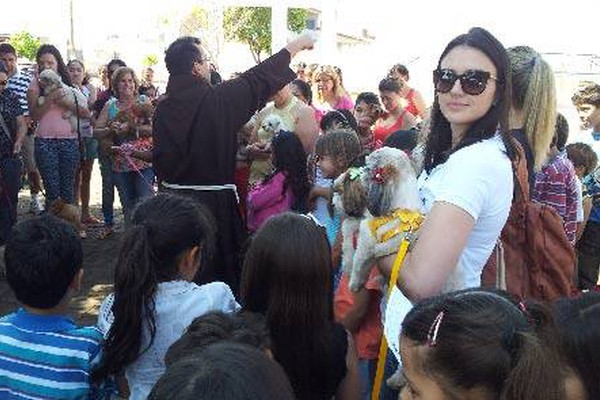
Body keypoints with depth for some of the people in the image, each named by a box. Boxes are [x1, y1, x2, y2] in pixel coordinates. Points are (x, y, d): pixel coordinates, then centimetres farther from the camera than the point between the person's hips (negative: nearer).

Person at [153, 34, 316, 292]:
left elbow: (160, 158, 3)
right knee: (218, 267, 7)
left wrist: (166, 185, 16)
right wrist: (296, 45, 7)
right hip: (213, 202, -5)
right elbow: (257, 80, -4)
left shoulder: (163, 108, -1)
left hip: (173, 200, 5)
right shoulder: (216, 99, -13)